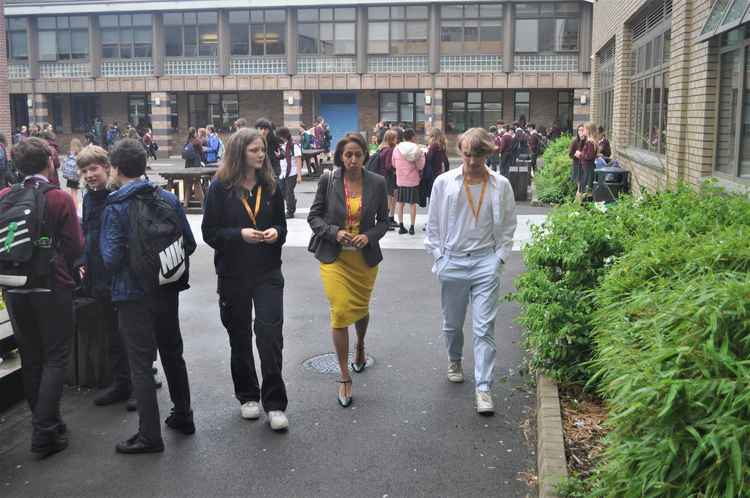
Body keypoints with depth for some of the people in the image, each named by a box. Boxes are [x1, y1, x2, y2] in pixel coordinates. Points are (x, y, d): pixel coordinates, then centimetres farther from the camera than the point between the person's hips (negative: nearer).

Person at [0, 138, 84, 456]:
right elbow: (75, 248, -11)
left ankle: (45, 424, 26)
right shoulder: (59, 199, -12)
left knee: (31, 359, 15)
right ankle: (44, 434, 1)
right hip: (52, 288, -4)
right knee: (55, 359, 5)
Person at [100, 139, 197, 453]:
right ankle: (183, 416, 31)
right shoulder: (168, 199, 0)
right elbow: (189, 244, 1)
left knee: (141, 363, 2)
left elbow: (112, 259, -17)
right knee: (172, 354, 20)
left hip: (135, 296, -5)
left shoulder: (115, 208, -13)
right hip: (167, 291, 5)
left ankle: (149, 435, 7)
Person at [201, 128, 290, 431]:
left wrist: (276, 233, -11)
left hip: (268, 272, 1)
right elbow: (209, 231, -7)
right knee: (240, 336, 11)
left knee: (270, 332, -8)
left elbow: (281, 224, 12)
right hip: (233, 273, -1)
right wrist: (240, 234, -22)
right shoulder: (221, 187, -6)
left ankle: (274, 403, 2)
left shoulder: (270, 185, 4)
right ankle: (247, 396, 29)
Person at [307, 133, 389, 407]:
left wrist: (369, 236, -15)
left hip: (365, 257, 2)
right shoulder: (328, 180, -6)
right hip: (334, 257, -2)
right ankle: (345, 377, 3)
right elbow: (314, 216, -1)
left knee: (361, 308, 19)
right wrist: (335, 233, -17)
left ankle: (360, 347, 52)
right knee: (340, 312, -8)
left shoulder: (377, 183, -4)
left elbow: (383, 220, 4)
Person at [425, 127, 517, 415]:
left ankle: (483, 388, -1)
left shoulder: (501, 185, 1)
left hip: (486, 262, -1)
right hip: (452, 262, 1)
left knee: (484, 329, -5)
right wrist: (438, 256, 2)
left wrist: (499, 258, 1)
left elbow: (508, 226, 9)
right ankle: (455, 360, 45)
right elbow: (433, 224, 8)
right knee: (452, 323, 15)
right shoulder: (444, 183, 0)